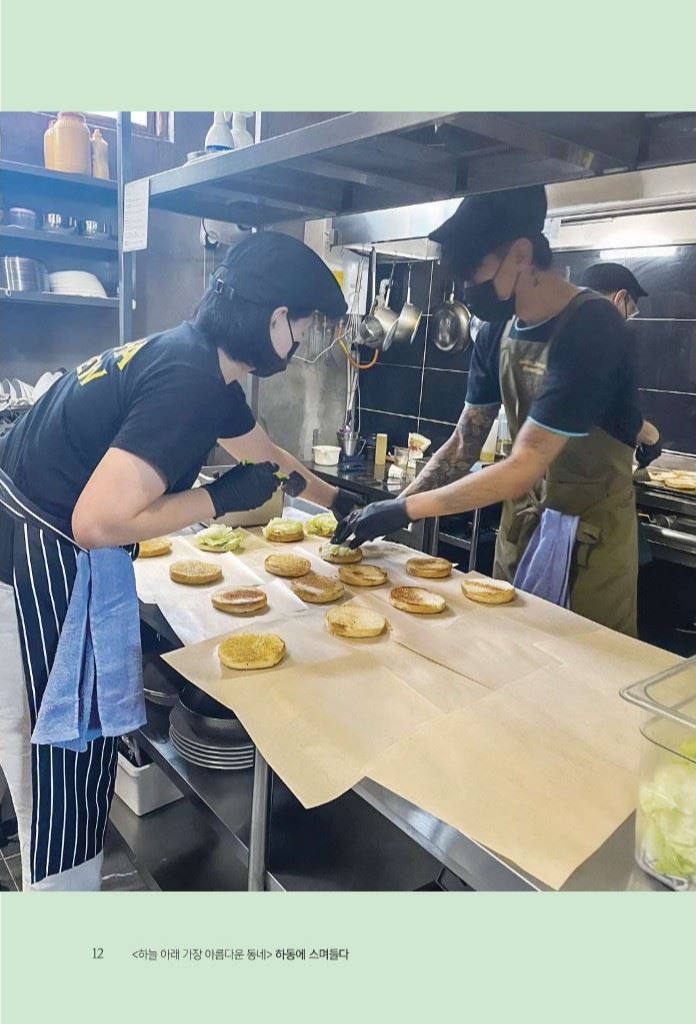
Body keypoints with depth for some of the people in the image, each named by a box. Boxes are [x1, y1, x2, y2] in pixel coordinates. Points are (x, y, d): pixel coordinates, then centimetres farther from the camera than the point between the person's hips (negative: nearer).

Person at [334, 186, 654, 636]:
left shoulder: (592, 328, -24)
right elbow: (463, 446, 1)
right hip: (519, 522, 6)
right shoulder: (497, 331, -2)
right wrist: (390, 510, -9)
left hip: (589, 535, -6)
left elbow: (523, 468, -28)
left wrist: (406, 509, -26)